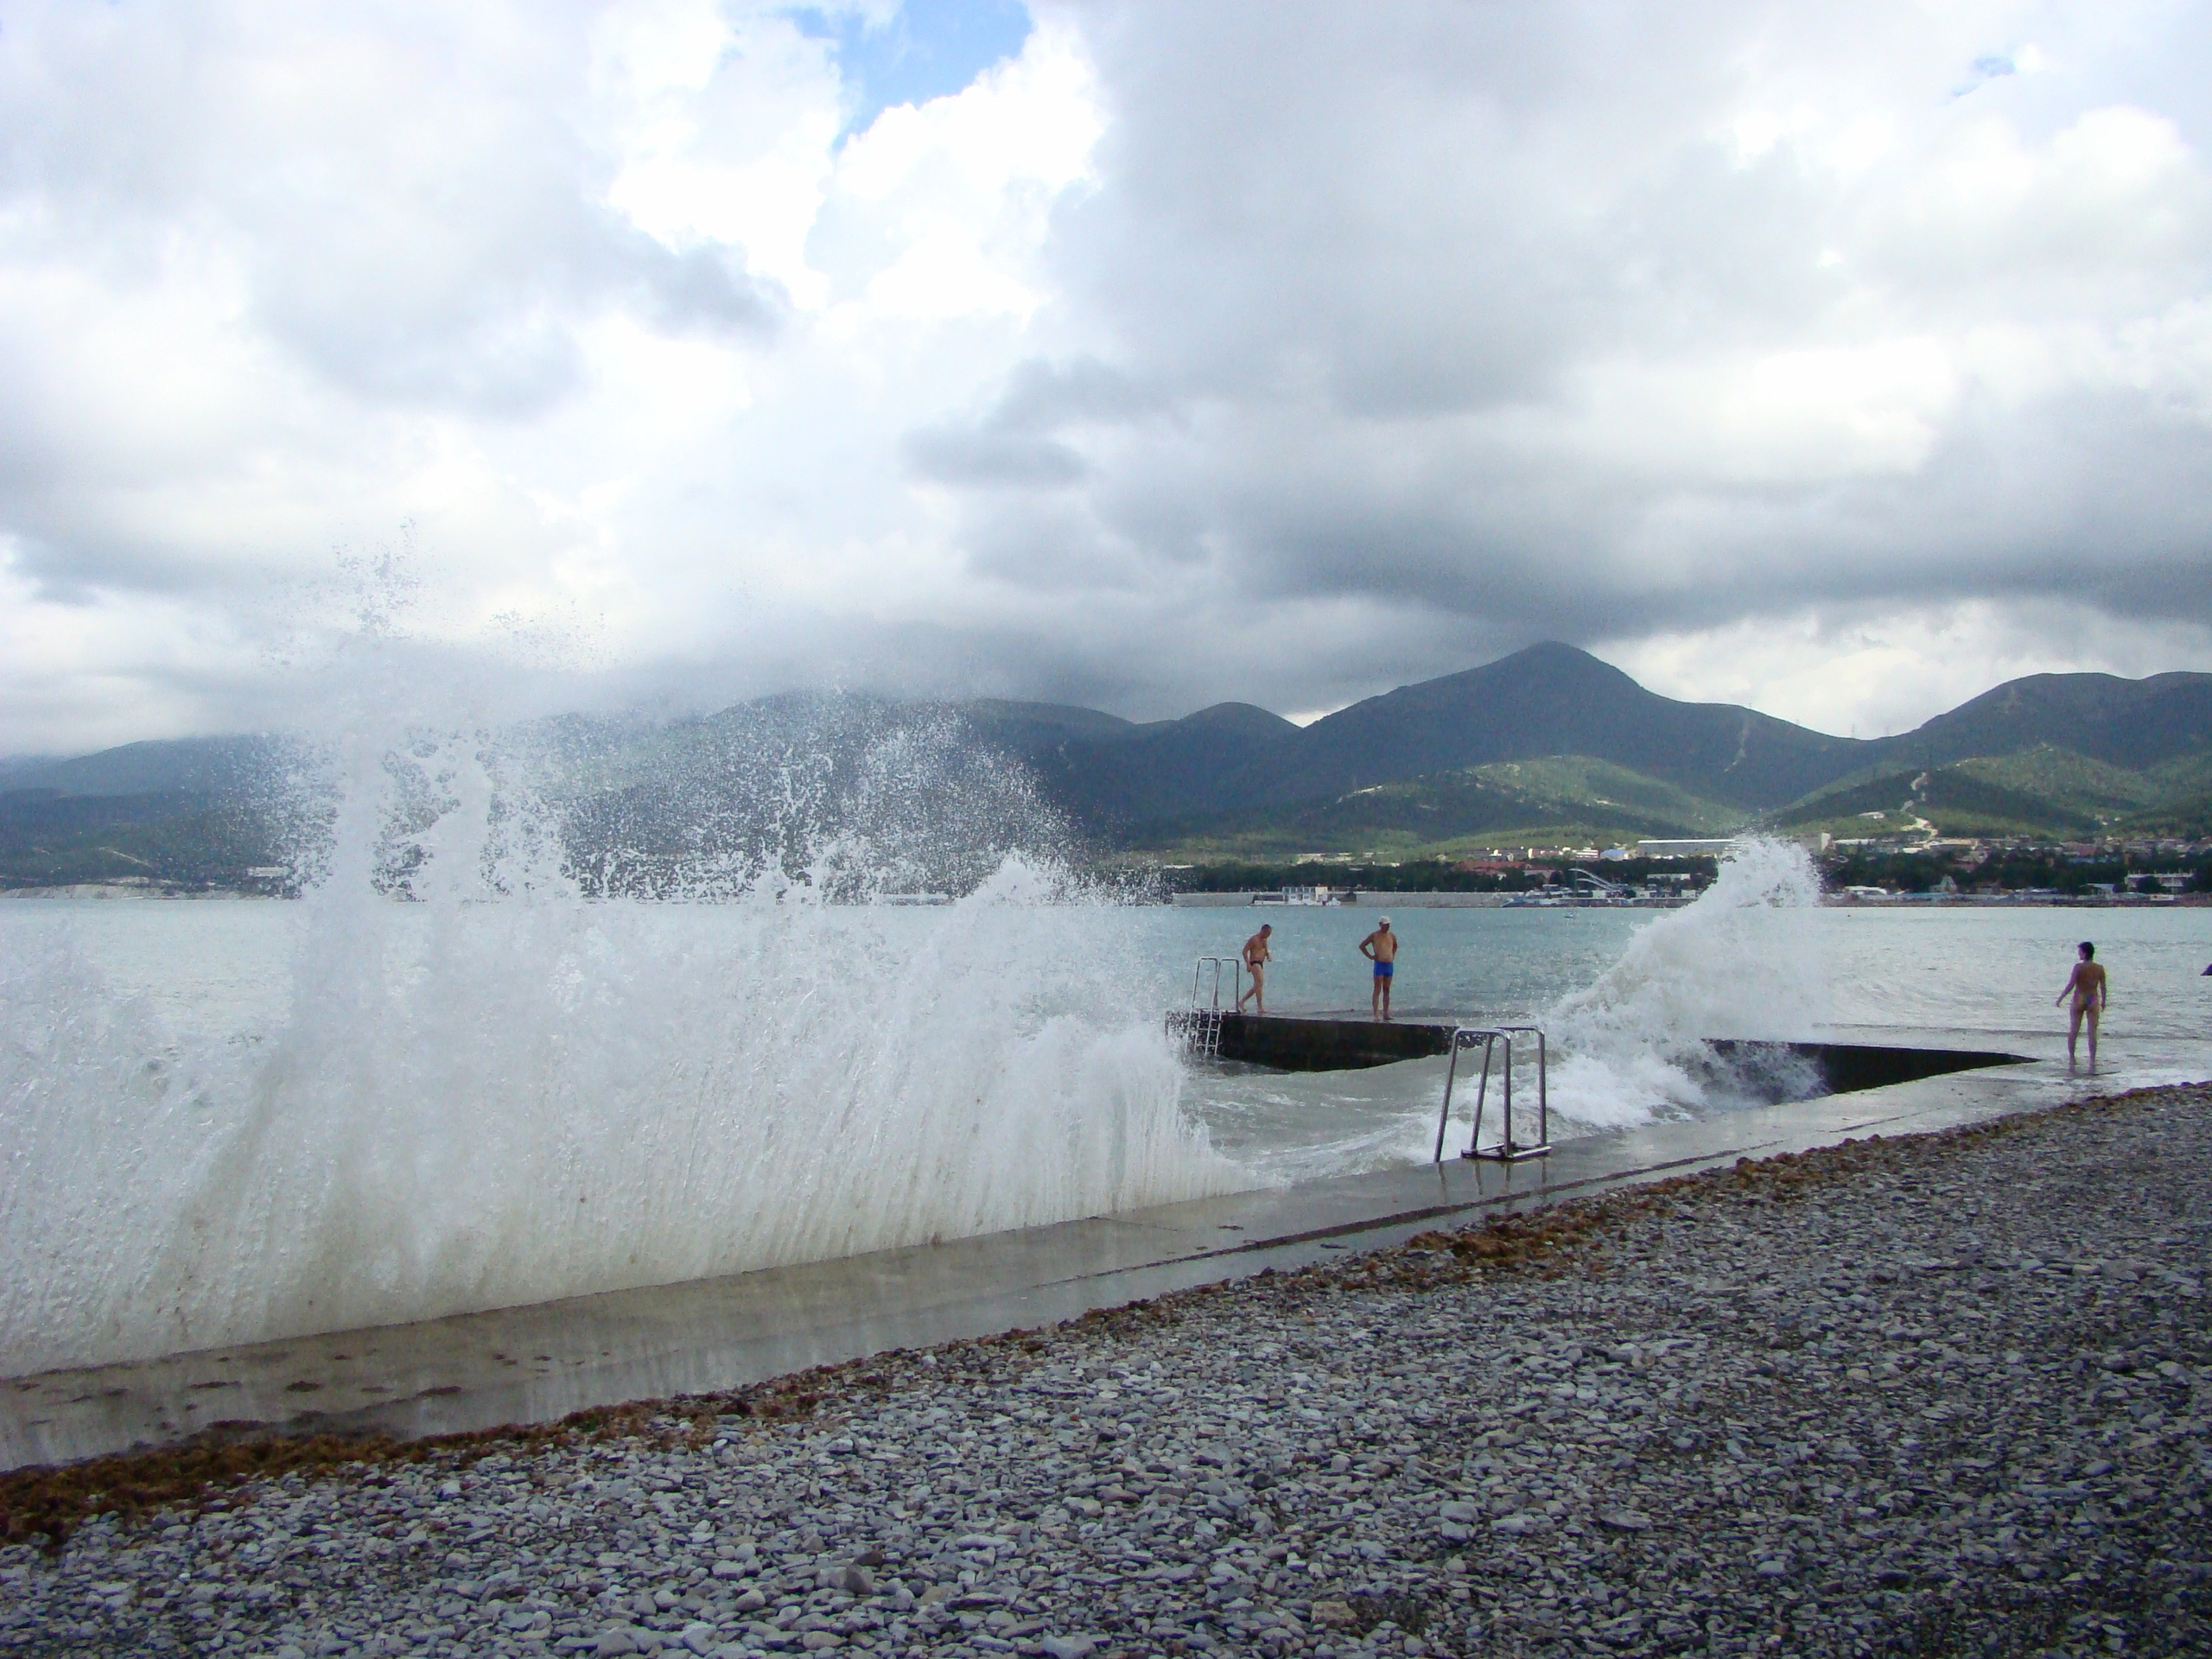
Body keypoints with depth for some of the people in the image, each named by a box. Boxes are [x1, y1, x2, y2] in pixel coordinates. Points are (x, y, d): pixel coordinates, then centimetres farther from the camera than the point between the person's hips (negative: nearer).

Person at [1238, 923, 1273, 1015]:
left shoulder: (1264, 940, 17)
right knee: (1260, 983, -19)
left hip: (1261, 964, 10)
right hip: (1254, 963, -10)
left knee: (1256, 986, 12)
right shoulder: (1254, 939, -9)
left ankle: (1241, 1002, 23)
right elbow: (1245, 951, -13)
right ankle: (1260, 1007, -23)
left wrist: (1268, 955, 8)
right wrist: (1248, 964, -22)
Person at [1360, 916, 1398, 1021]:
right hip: (1379, 964, -5)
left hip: (1390, 965, 5)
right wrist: (1370, 956, -4)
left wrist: (1393, 955, 16)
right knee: (1377, 990, -8)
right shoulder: (1374, 936, -4)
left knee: (1387, 991, 8)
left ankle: (1385, 1013, 12)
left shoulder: (1392, 936, 10)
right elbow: (1362, 946, 2)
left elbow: (1395, 946, 31)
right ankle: (1375, 1014, -10)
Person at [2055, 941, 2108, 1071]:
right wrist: (2103, 1001, 21)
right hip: (2093, 1000, 3)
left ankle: (2071, 1058, 9)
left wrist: (2059, 999, -8)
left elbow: (2070, 986, -15)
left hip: (2079, 999, -3)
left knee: (2073, 1031, 7)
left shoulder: (2079, 967, -13)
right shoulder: (2100, 969, 0)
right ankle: (2092, 1061, 2)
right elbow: (2103, 987, 6)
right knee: (2092, 1032, 4)